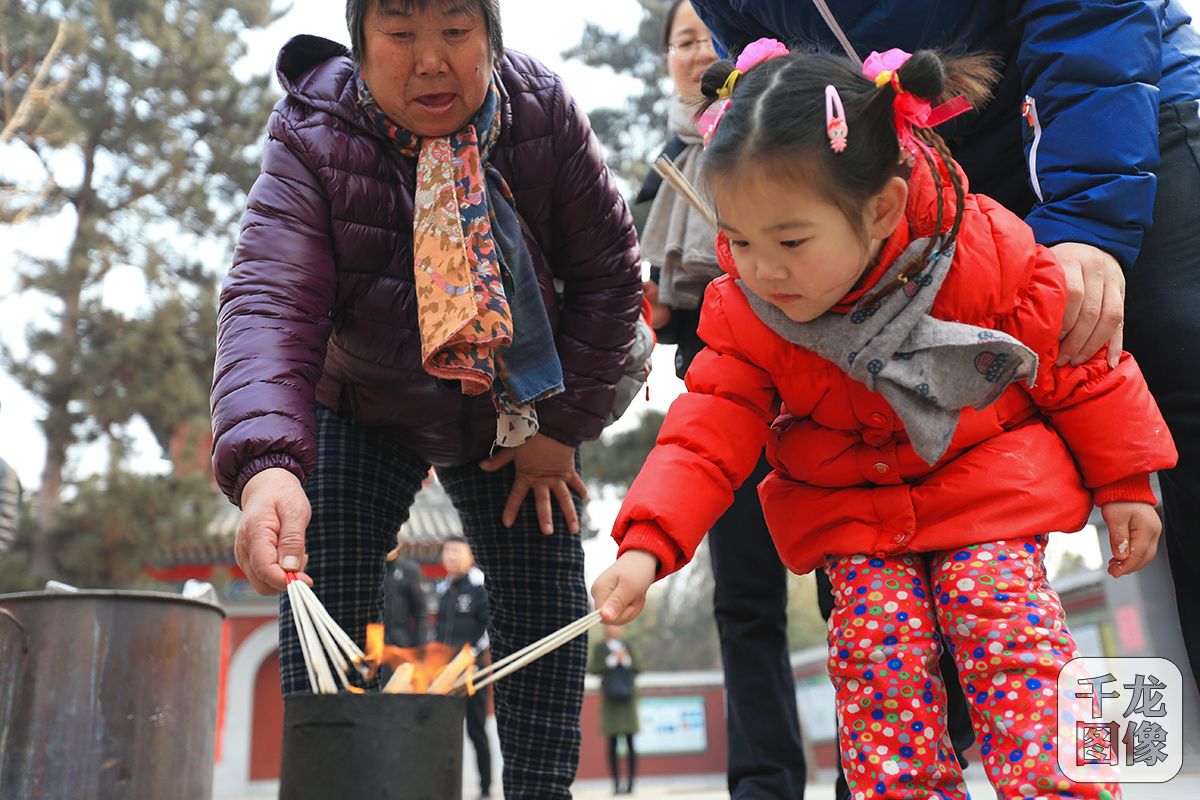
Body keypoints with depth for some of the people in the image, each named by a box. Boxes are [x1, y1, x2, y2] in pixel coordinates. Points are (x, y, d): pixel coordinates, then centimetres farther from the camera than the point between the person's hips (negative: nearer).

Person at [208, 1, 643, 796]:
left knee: (548, 600, -2)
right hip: (363, 410, -1)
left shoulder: (544, 112, -18)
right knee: (326, 601, -13)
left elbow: (608, 270, -11)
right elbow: (269, 303, -38)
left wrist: (562, 425, -15)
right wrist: (268, 464, -57)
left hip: (512, 412, 2)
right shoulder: (311, 141, -24)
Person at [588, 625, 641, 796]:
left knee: (630, 742, -3)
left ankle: (630, 783, -1)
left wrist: (626, 660, -8)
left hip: (627, 698, 2)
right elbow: (593, 669, -6)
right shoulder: (600, 647, 3)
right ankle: (616, 784, 1)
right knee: (613, 743, -3)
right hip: (610, 698, -2)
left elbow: (636, 669, 10)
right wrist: (611, 661, -12)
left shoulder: (627, 646, 10)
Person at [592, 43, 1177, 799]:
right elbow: (709, 435, -16)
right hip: (852, 509, 2)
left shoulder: (987, 252, -21)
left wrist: (1123, 482, 1)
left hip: (989, 486, -1)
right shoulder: (744, 312, -17)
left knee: (1006, 621, -15)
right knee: (876, 647, -10)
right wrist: (648, 544, -30)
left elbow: (1074, 362, -7)